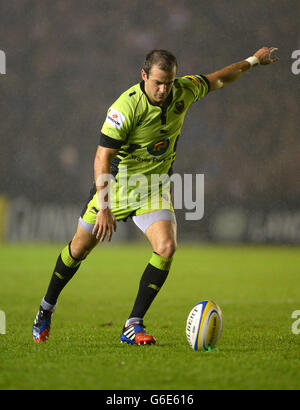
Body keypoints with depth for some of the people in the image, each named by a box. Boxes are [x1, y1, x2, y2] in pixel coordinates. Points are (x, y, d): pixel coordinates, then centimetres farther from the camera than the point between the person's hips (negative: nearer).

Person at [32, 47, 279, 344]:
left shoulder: (183, 92, -10)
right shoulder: (126, 107, -26)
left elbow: (217, 80, 12)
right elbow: (102, 158, -25)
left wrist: (252, 61, 22)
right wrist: (103, 207, -32)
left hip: (154, 188, 3)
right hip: (116, 184, -3)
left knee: (166, 248, -20)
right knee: (80, 247, 9)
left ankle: (133, 326, -12)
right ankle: (46, 309, 33)